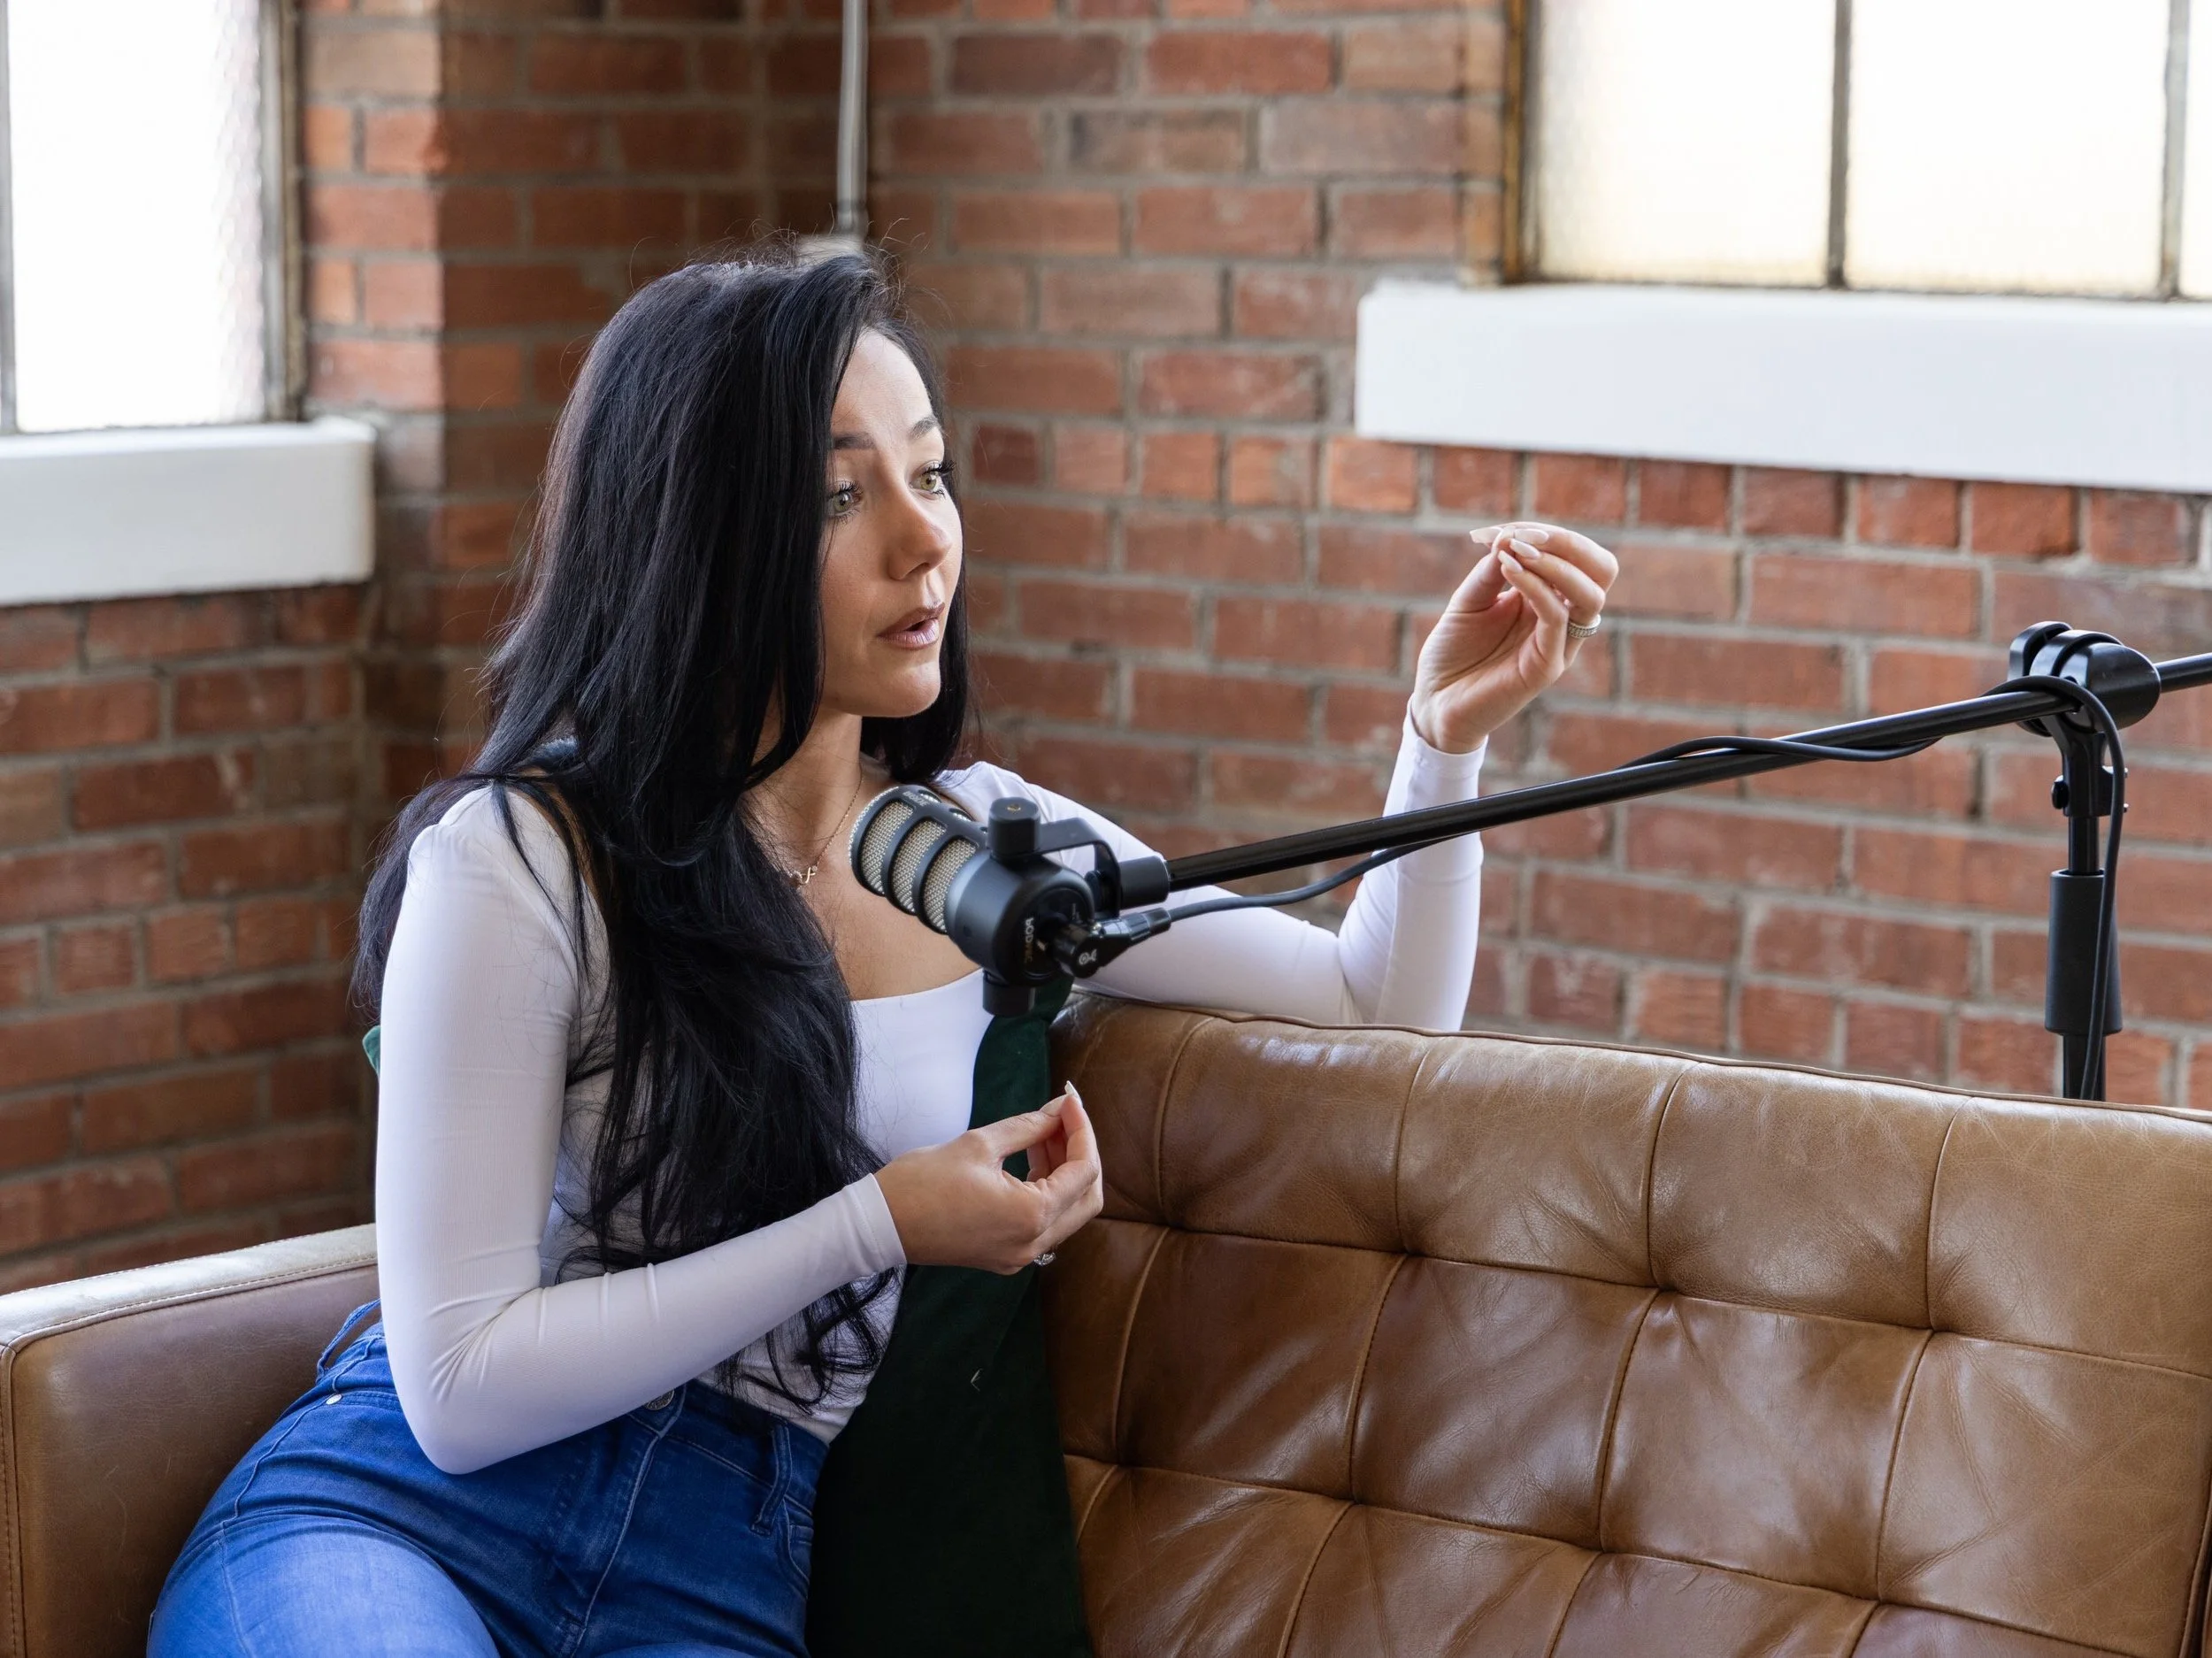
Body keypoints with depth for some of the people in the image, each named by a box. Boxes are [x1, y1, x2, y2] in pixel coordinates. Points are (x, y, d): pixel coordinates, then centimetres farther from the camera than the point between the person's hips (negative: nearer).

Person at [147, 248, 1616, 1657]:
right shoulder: (525, 863, -8)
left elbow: (1376, 1008, 18)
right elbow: (458, 1385, -11)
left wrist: (1449, 733, 2)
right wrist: (880, 1229, -14)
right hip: (408, 1514, -3)